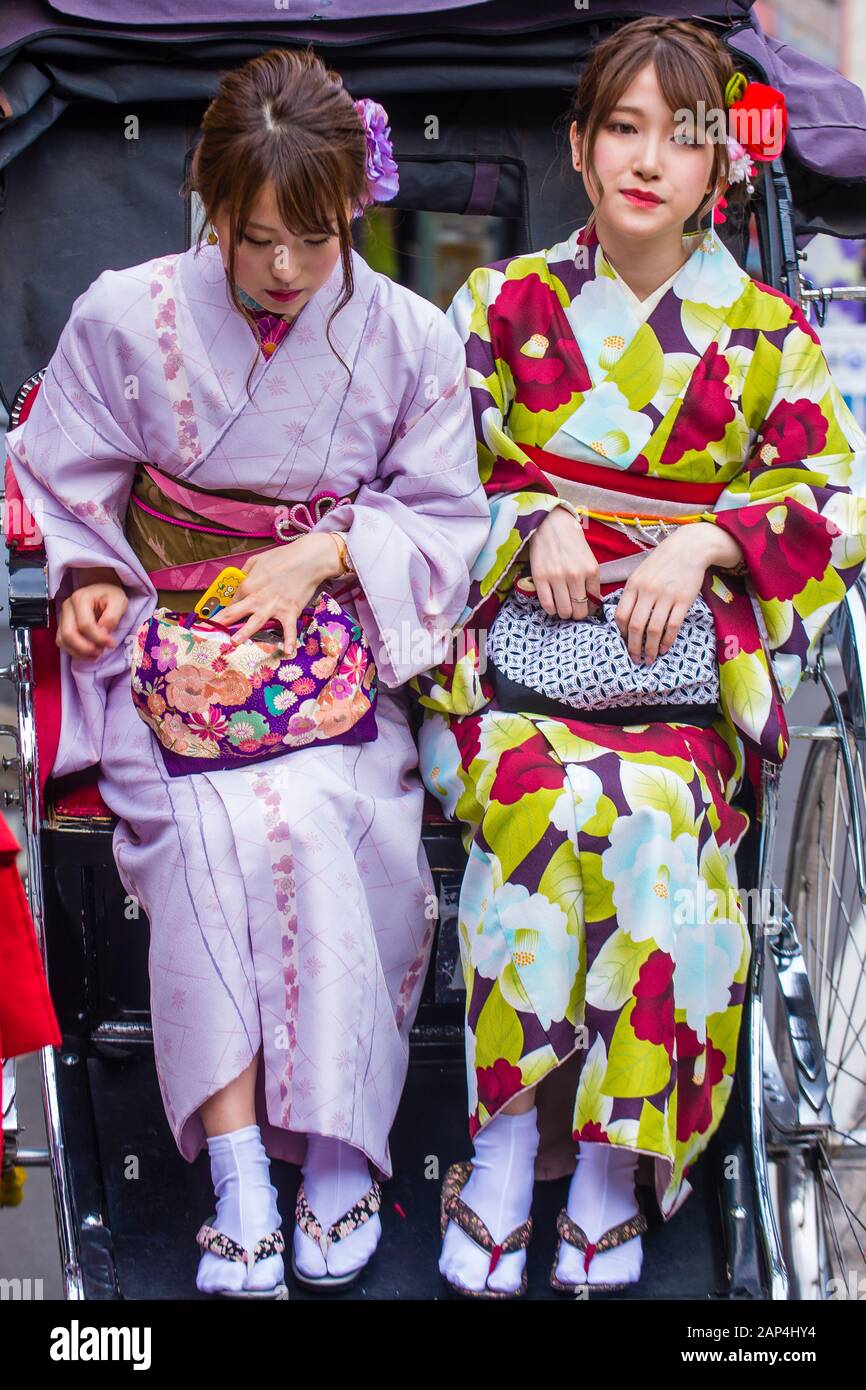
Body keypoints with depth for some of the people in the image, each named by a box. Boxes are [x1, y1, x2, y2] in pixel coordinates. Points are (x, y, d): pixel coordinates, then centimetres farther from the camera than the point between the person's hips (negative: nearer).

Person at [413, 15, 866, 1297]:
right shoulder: (505, 302, 11)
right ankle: (507, 1146, -22)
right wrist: (537, 522, -9)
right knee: (548, 798, -32)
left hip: (690, 652, 0)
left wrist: (701, 542, -9)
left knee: (655, 811, -31)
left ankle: (614, 1165, -19)